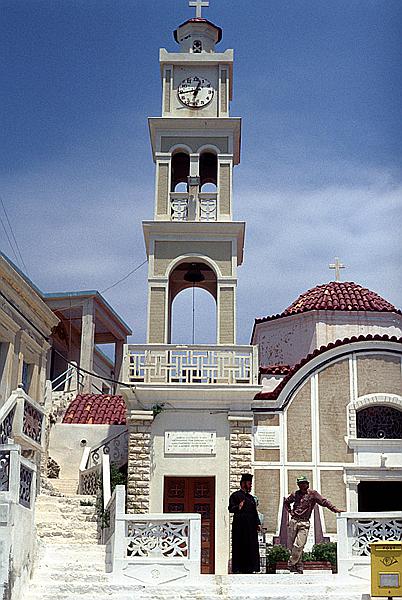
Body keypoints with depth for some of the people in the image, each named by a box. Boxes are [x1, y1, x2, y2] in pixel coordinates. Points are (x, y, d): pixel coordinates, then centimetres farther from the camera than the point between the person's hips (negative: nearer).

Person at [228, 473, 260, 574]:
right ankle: (237, 568, -1)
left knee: (252, 548, 4)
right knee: (239, 548, -5)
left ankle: (249, 568, 10)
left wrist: (258, 523, 10)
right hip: (239, 527, -7)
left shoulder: (251, 497, 20)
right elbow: (231, 508, -11)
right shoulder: (235, 495, -1)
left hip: (251, 527, 7)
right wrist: (238, 508, -32)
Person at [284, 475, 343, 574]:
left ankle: (292, 564, -4)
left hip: (304, 523, -3)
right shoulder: (295, 494, 13)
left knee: (299, 546, -14)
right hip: (293, 521, 4)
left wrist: (335, 509, -13)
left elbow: (324, 502, -3)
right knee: (293, 545, 3)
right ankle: (299, 567, 13)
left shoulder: (313, 494, 4)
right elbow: (286, 502, 30)